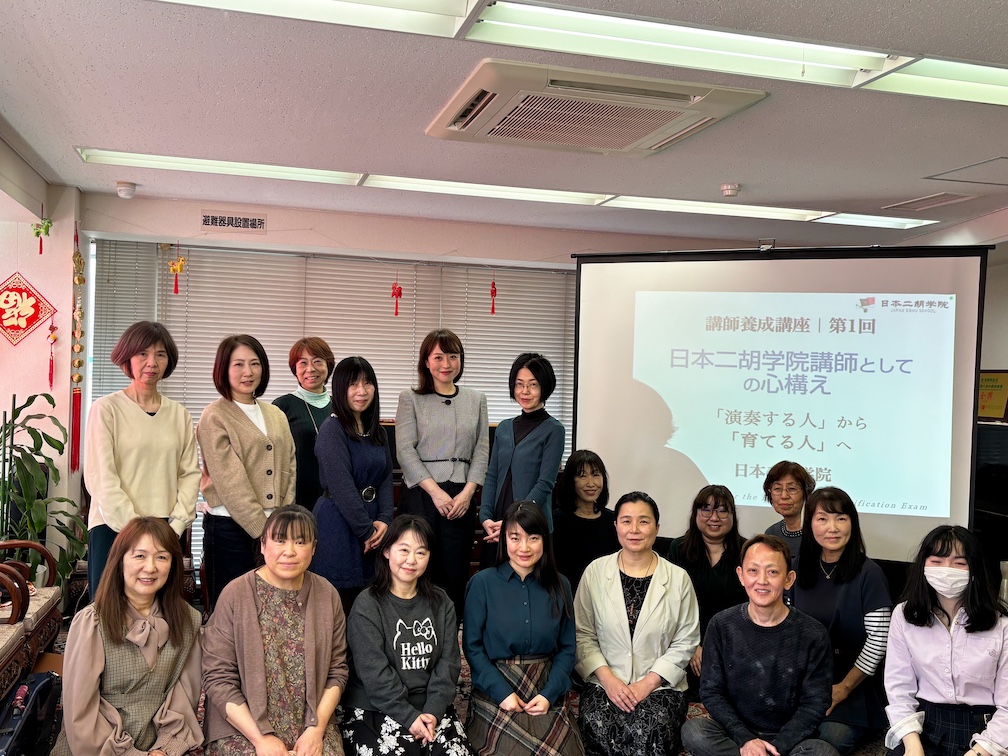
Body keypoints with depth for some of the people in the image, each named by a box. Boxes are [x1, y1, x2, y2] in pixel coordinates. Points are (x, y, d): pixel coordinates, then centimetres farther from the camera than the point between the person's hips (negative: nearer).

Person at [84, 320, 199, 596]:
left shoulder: (180, 415, 11)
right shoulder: (106, 409, -1)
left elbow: (190, 473, 9)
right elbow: (100, 477, -7)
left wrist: (176, 524, -4)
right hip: (114, 528, -3)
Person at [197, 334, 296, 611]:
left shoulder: (276, 416, 13)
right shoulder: (214, 417, -5)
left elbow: (289, 468, 12)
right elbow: (230, 481, -11)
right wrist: (262, 529, -13)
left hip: (274, 528, 5)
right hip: (229, 527, -5)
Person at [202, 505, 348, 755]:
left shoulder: (328, 595, 2)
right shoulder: (235, 595, -7)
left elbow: (337, 671, 6)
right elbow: (218, 678, -7)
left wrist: (317, 728, -6)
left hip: (312, 728, 3)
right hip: (242, 728, -2)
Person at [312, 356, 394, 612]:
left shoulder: (377, 431, 12)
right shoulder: (333, 430, -10)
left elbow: (386, 478, 10)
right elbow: (342, 487, -16)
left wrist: (384, 520, -4)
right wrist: (366, 530, -13)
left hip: (373, 523, 7)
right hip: (338, 524, -7)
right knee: (341, 602, -2)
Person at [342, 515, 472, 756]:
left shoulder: (440, 603, 9)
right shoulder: (367, 605, -6)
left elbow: (449, 662, 3)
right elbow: (373, 673, -12)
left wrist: (433, 711, -11)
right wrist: (408, 716, -18)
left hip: (431, 707, 4)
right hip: (374, 709, -4)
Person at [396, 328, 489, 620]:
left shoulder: (476, 400, 12)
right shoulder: (411, 399, 3)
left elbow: (481, 450, 7)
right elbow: (405, 450, -4)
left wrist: (468, 492, -6)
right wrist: (435, 491, -12)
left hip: (462, 497, 3)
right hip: (421, 493, -2)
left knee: (455, 573, 4)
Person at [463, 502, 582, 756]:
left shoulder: (559, 586, 5)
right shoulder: (482, 584, -4)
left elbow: (567, 648, 6)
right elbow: (472, 647, -3)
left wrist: (549, 694, -8)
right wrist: (502, 693, -13)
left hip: (546, 691, 3)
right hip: (495, 691, -2)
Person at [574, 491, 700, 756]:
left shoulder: (678, 578, 3)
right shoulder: (595, 572, 5)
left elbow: (685, 643, 2)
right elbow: (582, 635, 5)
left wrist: (648, 683, -8)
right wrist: (607, 678, -9)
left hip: (660, 686, 0)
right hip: (604, 683, 1)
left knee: (648, 731, -31)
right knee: (599, 728, -30)